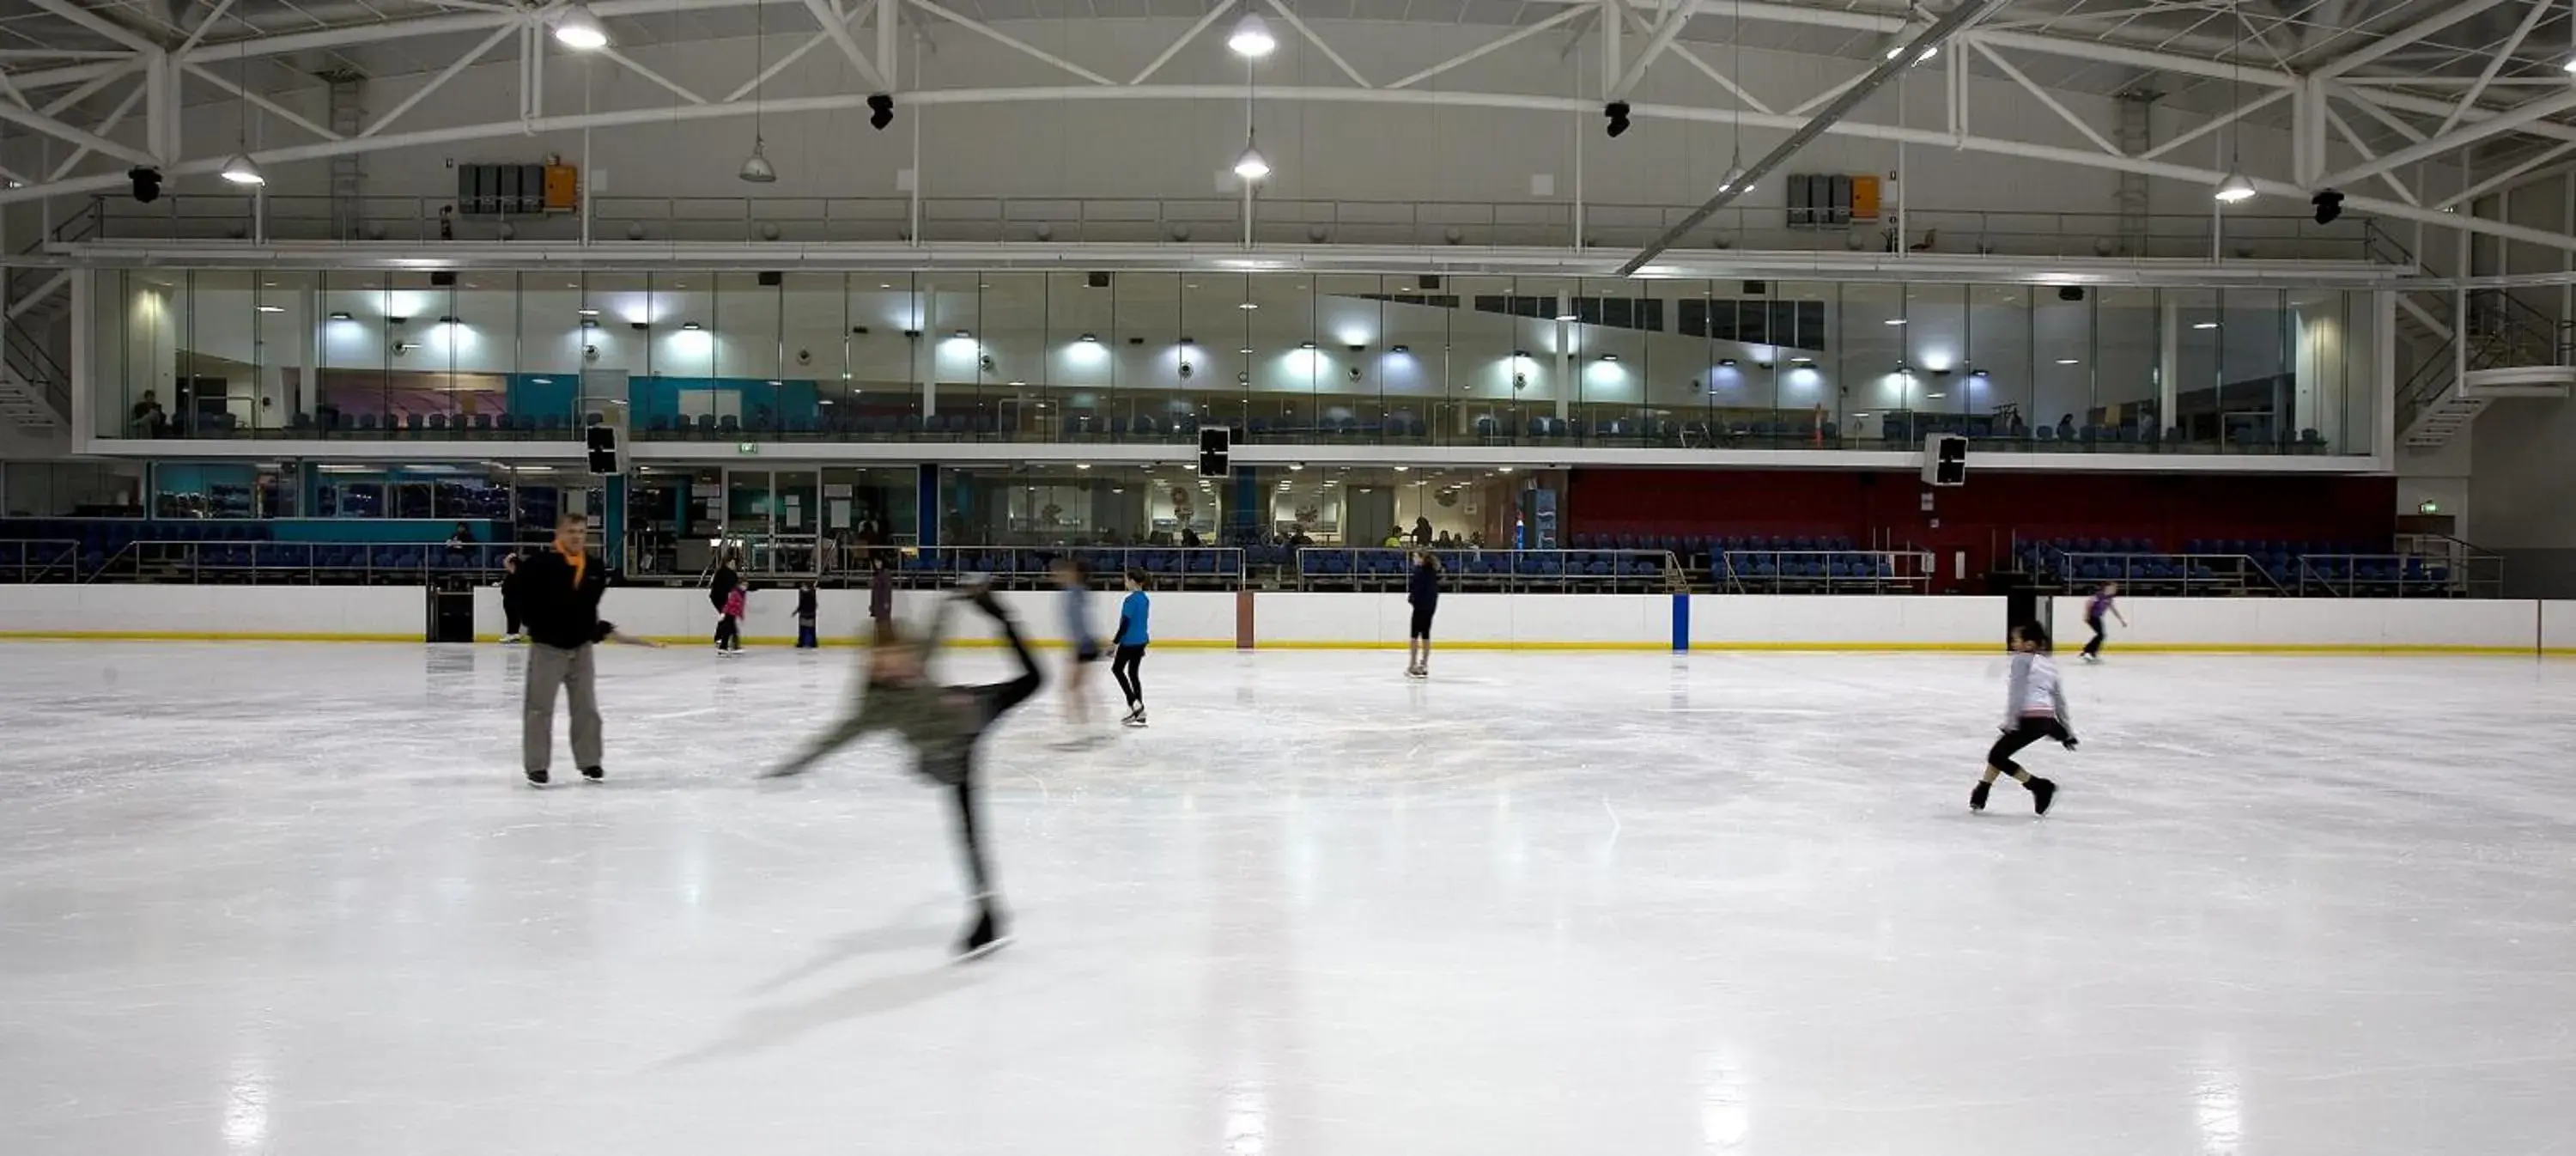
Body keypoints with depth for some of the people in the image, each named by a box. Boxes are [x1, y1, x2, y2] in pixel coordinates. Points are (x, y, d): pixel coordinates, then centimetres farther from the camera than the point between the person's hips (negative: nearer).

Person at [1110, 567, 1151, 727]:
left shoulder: (1131, 600, -18)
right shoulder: (1145, 599, 9)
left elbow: (1125, 624, -20)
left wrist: (1114, 642, -15)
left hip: (1129, 641, -8)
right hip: (1141, 641, 8)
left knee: (1117, 669, 8)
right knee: (1133, 673, 12)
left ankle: (1133, 702, -3)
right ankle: (1139, 713, 11)